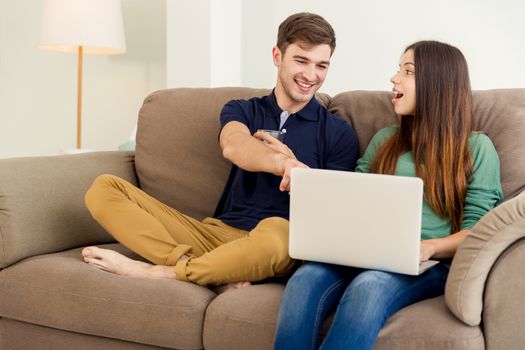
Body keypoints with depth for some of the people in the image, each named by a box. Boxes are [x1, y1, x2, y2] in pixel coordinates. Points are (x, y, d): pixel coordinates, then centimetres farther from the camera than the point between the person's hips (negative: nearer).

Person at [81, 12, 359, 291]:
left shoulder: (339, 133, 10)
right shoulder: (241, 111, 15)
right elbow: (234, 146, -12)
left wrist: (296, 173, -12)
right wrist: (282, 163, -34)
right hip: (215, 232, 3)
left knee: (277, 232, -41)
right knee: (103, 188, -11)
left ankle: (157, 271, -21)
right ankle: (203, 269, -31)